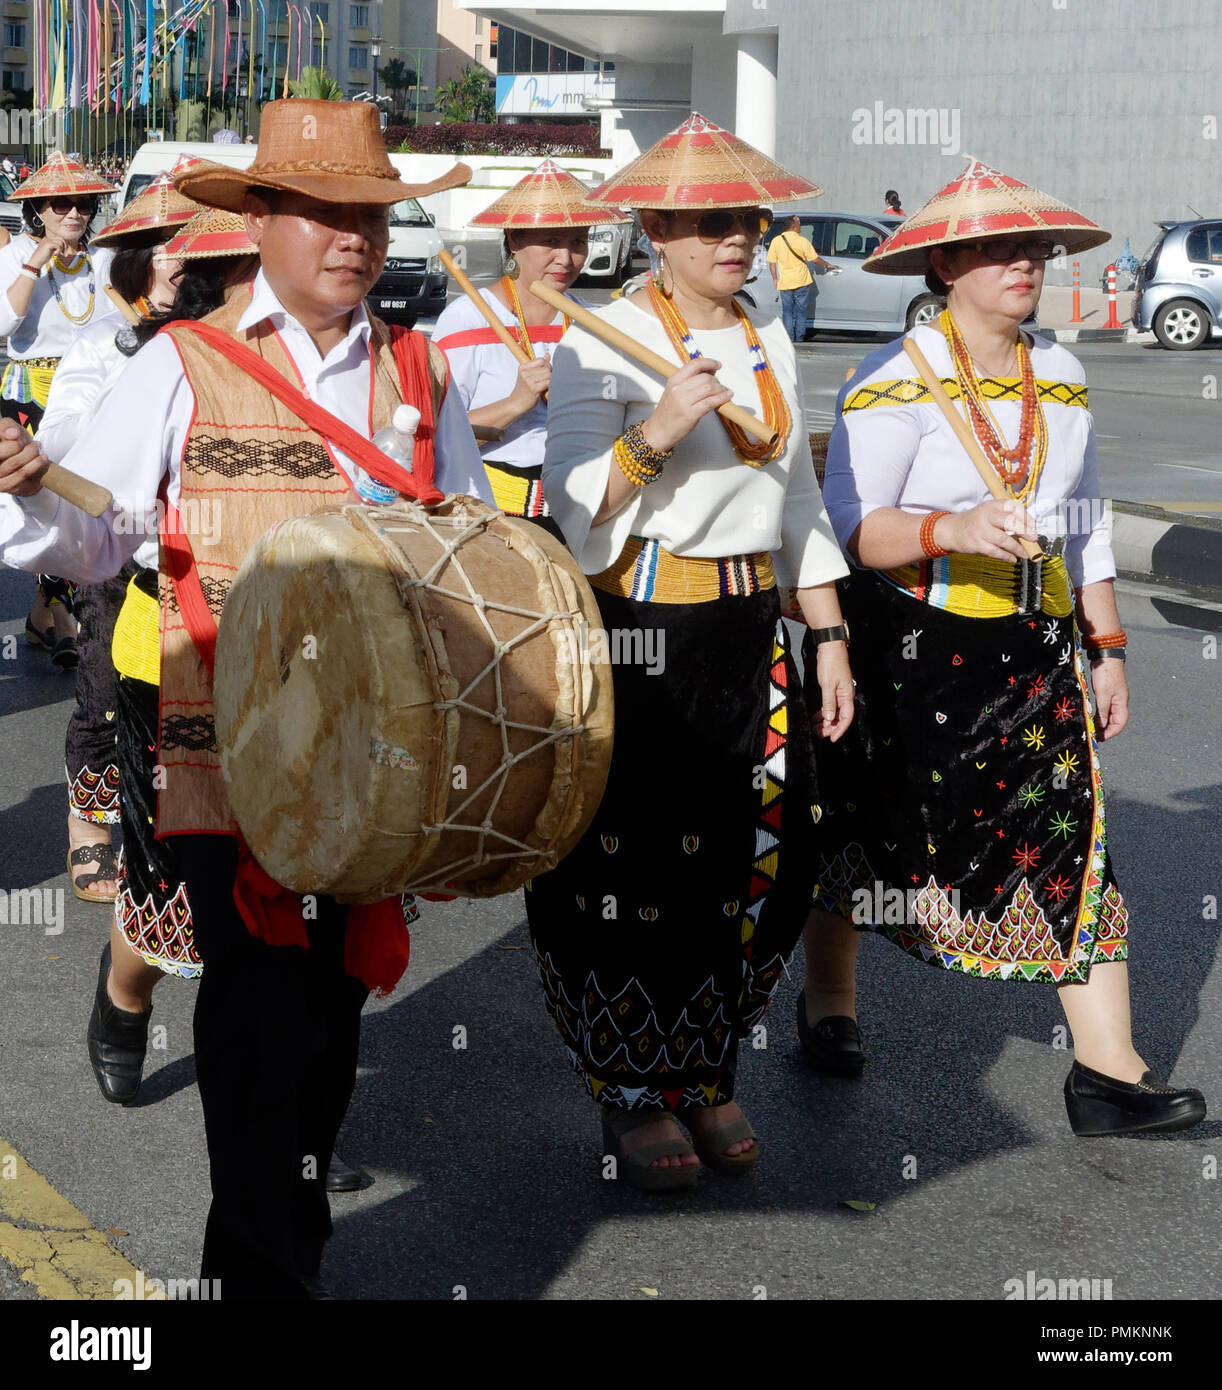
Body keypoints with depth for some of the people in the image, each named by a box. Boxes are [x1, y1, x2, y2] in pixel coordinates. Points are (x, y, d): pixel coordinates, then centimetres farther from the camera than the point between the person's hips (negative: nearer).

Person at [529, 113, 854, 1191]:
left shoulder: (770, 345, 12)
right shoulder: (602, 344, -8)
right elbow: (578, 515, -14)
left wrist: (830, 639, 15)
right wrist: (654, 433, -28)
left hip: (748, 640, 6)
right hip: (634, 640, -6)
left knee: (752, 860, 8)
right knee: (635, 870, 0)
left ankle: (706, 1072, 26)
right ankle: (630, 1093, 17)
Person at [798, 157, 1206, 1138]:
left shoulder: (1062, 378, 11)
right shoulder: (895, 384, -10)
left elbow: (1085, 527, 18)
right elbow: (847, 529, -16)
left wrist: (1108, 649, 14)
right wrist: (951, 531, -32)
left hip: (1039, 647, 5)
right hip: (913, 644, -4)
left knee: (1073, 839, -4)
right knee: (872, 828, 10)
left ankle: (1109, 1073, -3)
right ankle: (829, 1004, 34)